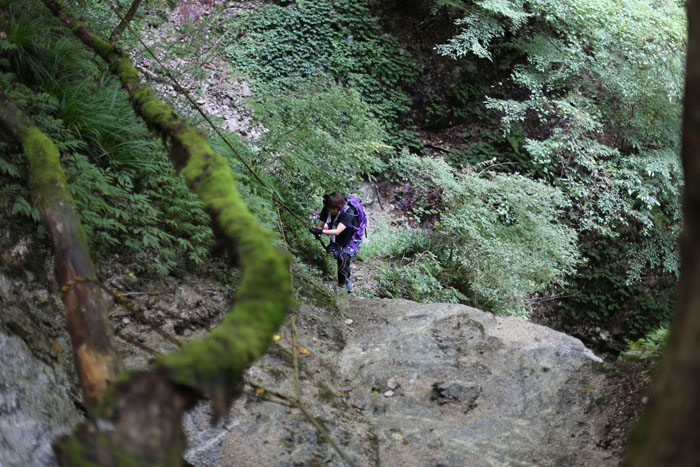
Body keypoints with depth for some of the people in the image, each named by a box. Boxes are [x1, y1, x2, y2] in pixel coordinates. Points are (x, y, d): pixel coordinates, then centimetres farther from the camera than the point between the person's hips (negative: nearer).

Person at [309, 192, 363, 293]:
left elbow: (337, 231, -44)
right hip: (338, 240, 6)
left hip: (353, 240, -5)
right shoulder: (326, 210, -15)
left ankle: (341, 285, -14)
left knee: (343, 257, -28)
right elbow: (319, 225, -12)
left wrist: (321, 231, -57)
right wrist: (318, 234, -36)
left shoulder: (348, 212, -33)